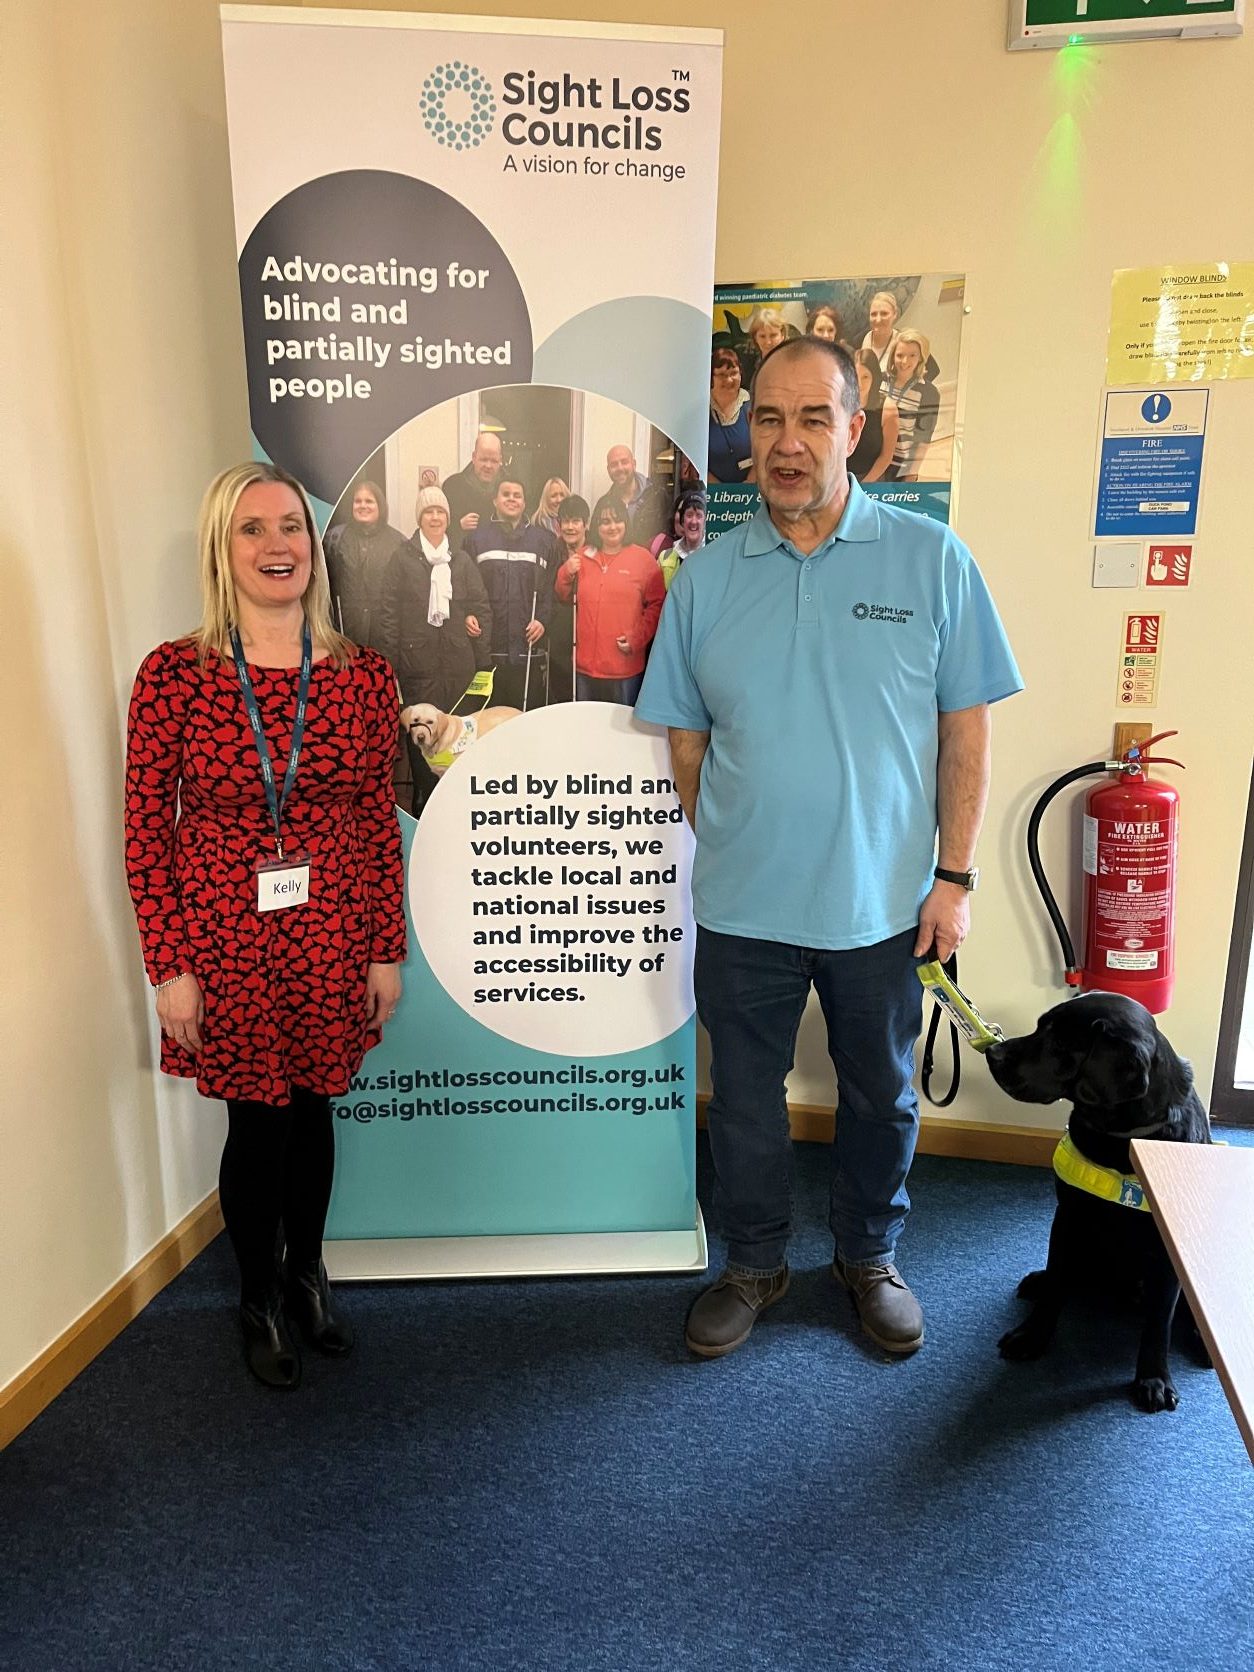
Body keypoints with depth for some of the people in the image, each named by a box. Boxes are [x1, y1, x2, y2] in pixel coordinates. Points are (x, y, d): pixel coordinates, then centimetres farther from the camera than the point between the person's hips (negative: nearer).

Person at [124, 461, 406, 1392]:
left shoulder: (364, 674, -3)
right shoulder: (175, 674, -8)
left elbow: (382, 824, 1)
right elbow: (147, 831, -5)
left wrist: (387, 951, 3)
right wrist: (169, 966, -6)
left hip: (333, 943, 2)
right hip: (225, 943, -2)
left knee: (313, 1112, 17)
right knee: (257, 1123, 11)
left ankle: (307, 1274, 44)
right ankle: (261, 1298, 38)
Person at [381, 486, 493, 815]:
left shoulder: (461, 560, 12)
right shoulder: (404, 559, 5)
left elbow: (482, 608, 9)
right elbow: (391, 611, 1)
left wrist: (484, 662, 2)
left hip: (458, 662, 2)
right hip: (418, 661, -2)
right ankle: (423, 802, 9)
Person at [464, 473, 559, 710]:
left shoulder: (545, 540, 14)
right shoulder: (477, 539, 12)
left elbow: (553, 586, 8)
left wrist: (543, 619, -5)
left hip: (530, 646, 1)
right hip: (489, 646, 0)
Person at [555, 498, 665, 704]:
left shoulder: (643, 559, 0)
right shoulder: (583, 558, 10)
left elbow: (656, 605, -2)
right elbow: (564, 598, 17)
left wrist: (637, 638, -11)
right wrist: (566, 574, -2)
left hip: (625, 667, -3)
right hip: (586, 665, 3)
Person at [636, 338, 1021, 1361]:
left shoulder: (932, 560, -5)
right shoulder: (706, 577, -1)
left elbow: (965, 730, -3)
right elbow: (687, 738, 4)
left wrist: (954, 875, -5)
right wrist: (724, 853, 2)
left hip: (883, 903, 0)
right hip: (743, 906, 1)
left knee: (882, 1095, 17)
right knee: (745, 1097, 15)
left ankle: (870, 1255, 43)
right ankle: (756, 1263, 39)